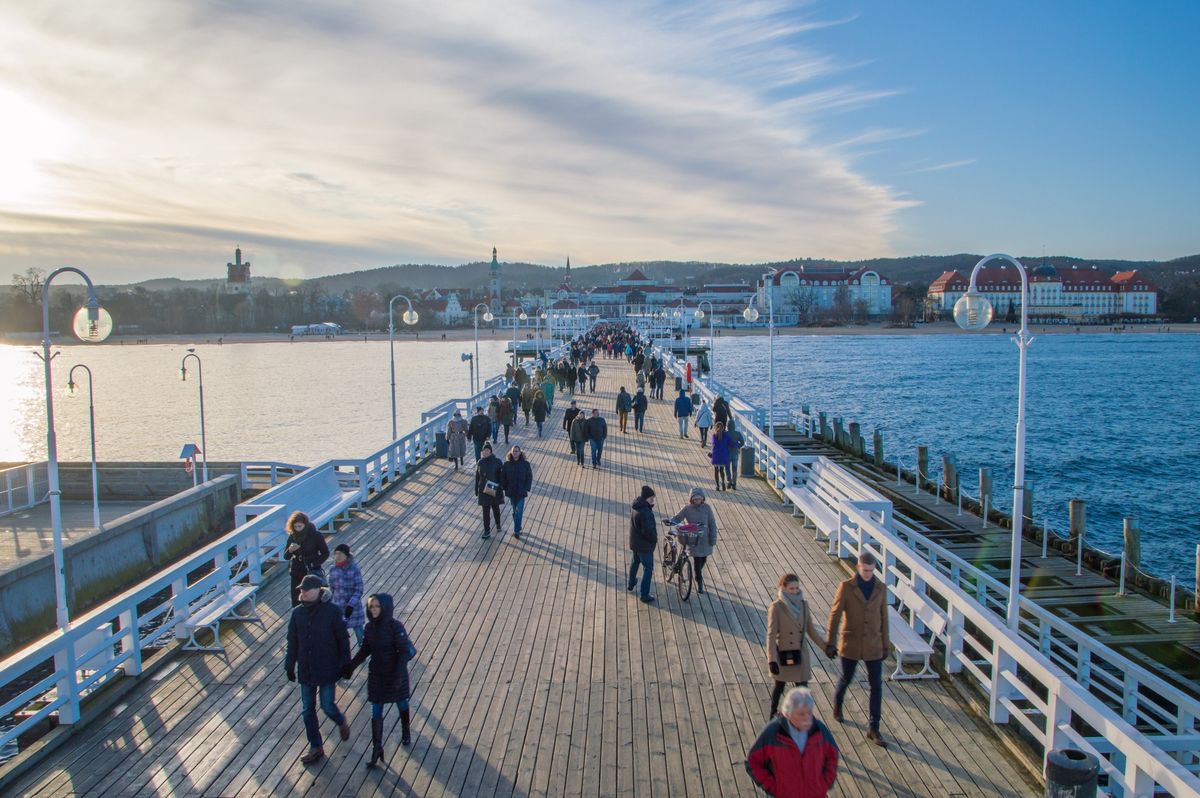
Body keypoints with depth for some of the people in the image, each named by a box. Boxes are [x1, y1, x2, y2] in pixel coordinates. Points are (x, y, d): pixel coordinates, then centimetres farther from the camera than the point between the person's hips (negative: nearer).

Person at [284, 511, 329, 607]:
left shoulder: (316, 535, -10)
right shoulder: (292, 536, 1)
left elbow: (325, 553, -3)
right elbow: (286, 556, 4)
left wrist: (314, 563, -15)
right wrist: (290, 550, -18)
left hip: (312, 573, -4)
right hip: (296, 574, 4)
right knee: (296, 602, 4)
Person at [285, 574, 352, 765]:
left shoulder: (332, 612, -16)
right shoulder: (297, 613, -5)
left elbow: (342, 640, -8)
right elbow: (292, 642, 5)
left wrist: (344, 665, -7)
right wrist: (289, 666, 7)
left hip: (327, 670, -4)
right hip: (306, 670, 4)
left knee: (327, 706, 1)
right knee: (307, 710, 11)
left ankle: (342, 722, 35)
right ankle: (315, 747, 27)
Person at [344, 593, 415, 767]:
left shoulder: (396, 627, -22)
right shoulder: (370, 626, -7)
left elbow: (404, 652, -21)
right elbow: (365, 649, 6)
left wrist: (399, 675, -27)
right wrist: (351, 665, 0)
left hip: (395, 674, -4)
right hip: (376, 674, 4)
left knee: (401, 703, 20)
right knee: (376, 712, 5)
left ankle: (406, 730, 47)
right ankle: (377, 749, 13)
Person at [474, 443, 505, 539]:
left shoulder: (497, 461, -12)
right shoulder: (480, 462, -2)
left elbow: (501, 476, -9)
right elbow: (477, 478, 5)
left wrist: (501, 489, -14)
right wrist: (477, 492, 7)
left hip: (495, 490, -2)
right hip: (484, 490, 2)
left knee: (495, 508, 17)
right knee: (485, 511, 5)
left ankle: (498, 524, 42)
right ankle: (487, 531, 15)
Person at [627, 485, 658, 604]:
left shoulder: (636, 507, 1)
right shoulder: (645, 512, -29)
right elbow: (647, 531, -30)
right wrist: (655, 538, -13)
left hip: (634, 543, 9)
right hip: (645, 545, -9)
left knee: (635, 563, 29)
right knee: (648, 569, 2)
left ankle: (631, 584, 49)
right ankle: (645, 595, 5)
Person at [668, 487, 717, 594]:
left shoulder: (707, 508, -7)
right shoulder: (687, 508, -9)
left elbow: (712, 524, -3)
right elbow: (677, 518, -7)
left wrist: (713, 539, -6)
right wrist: (671, 521, -31)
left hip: (705, 539, 2)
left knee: (703, 559, 14)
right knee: (697, 560, -4)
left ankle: (698, 575, 43)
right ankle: (699, 582, 11)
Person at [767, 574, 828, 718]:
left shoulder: (803, 605, -3)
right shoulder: (776, 607, -18)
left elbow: (811, 630, 7)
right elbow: (771, 634, -20)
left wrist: (825, 647, 7)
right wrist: (772, 660, -26)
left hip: (800, 655, 3)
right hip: (783, 655, -3)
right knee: (780, 686, 16)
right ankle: (773, 714, 41)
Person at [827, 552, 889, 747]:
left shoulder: (881, 588, -3)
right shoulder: (846, 587, -11)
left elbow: (883, 618, 6)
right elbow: (835, 615, -7)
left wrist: (885, 646, 9)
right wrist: (830, 643, -8)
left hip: (873, 646, 2)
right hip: (851, 644, -2)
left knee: (877, 686, 0)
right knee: (846, 679, 15)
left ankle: (873, 729, 11)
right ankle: (837, 705, 47)